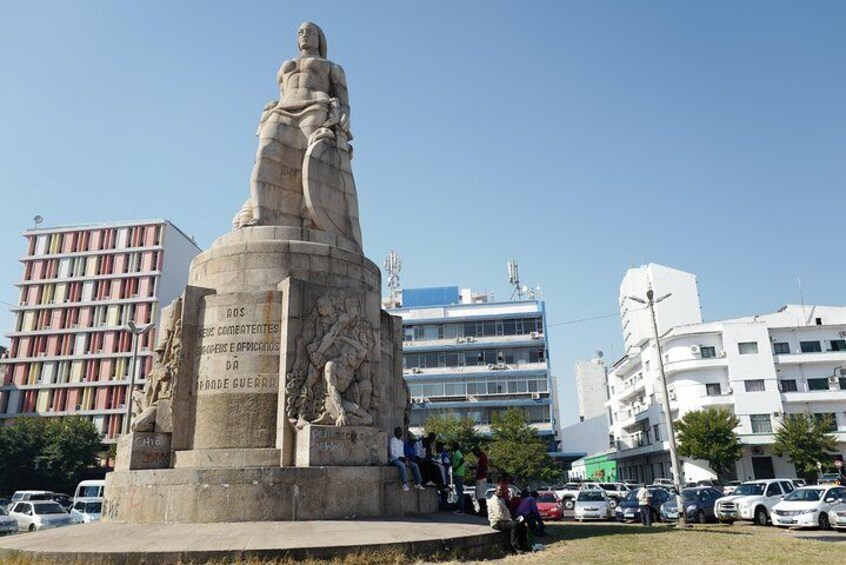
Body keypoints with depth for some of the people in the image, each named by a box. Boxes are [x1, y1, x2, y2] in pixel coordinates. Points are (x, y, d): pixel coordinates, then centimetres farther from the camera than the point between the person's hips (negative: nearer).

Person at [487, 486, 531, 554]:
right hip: (497, 523, -10)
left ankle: (524, 546, -1)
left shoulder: (501, 499, 19)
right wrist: (510, 520, -16)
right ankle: (515, 547, -27)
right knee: (514, 524, -31)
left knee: (522, 524, -2)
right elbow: (499, 515, -23)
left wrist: (510, 519, 3)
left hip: (504, 520, 10)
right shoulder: (494, 500, -15)